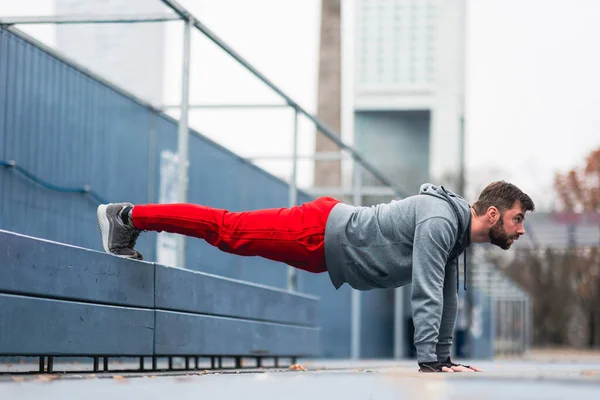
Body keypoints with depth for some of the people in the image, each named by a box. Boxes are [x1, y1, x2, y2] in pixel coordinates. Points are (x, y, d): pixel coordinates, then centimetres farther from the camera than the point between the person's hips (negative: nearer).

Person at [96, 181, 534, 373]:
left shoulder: (459, 234, 6)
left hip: (327, 247, 8)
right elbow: (425, 293, -31)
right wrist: (427, 361, -30)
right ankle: (128, 216, 7)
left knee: (231, 233, 14)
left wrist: (444, 355, 14)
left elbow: (447, 294, 15)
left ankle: (129, 219, 22)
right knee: (227, 230, -3)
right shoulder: (439, 222, -25)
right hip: (320, 233, -8)